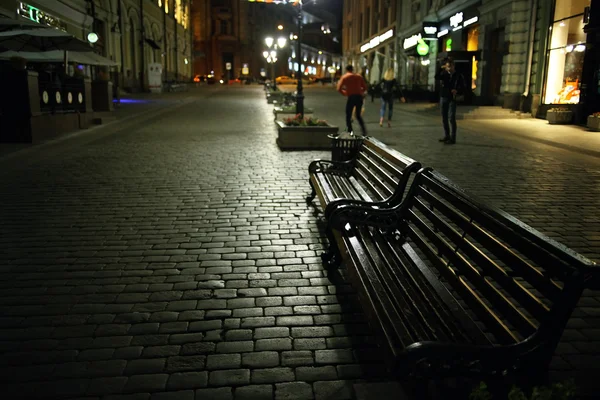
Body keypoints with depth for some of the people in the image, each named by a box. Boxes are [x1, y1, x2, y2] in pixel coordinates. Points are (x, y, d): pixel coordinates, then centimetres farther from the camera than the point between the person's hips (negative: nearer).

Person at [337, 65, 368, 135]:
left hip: (351, 97, -4)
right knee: (358, 115, 18)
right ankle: (364, 131, 3)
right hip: (359, 97, 4)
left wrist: (345, 93, 13)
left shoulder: (344, 77, 3)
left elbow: (339, 89, -3)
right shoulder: (359, 76, 13)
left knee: (348, 116, 8)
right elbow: (365, 87, 13)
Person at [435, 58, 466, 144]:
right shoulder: (444, 74, 7)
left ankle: (452, 138, -11)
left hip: (452, 99, -4)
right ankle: (446, 136, 22)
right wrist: (441, 69, -19)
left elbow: (463, 89, -1)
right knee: (444, 118, 10)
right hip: (443, 98, 4)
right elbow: (437, 77, -12)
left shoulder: (459, 76, 0)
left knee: (451, 118, -12)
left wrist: (457, 91, -20)